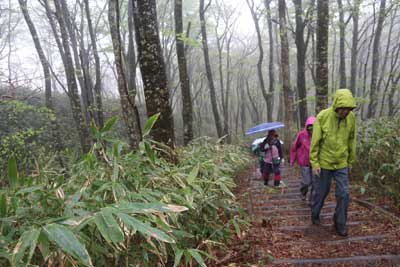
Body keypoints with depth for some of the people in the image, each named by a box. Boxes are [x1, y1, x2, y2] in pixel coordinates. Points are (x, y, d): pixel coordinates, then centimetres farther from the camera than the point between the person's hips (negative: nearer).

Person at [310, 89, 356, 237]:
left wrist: (350, 162, 9)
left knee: (344, 194, 1)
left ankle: (340, 223, 19)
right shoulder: (322, 116, -17)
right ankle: (315, 215, 37)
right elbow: (315, 142, -11)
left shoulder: (351, 117, -8)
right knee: (322, 191, 13)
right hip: (324, 163, -2)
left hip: (341, 164, 2)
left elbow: (351, 140, 4)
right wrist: (314, 163, -11)